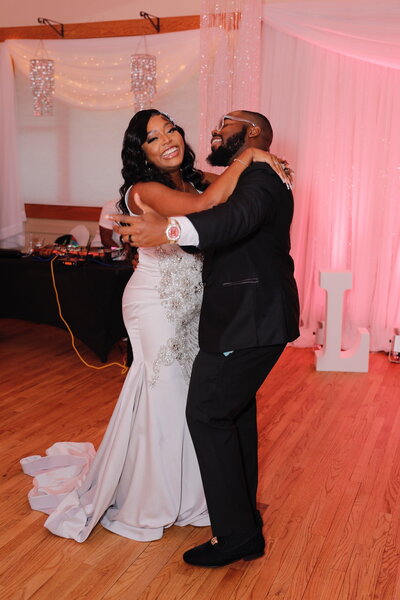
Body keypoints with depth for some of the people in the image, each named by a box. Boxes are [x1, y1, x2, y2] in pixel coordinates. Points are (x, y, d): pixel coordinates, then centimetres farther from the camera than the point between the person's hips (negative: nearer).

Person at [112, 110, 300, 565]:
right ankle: (244, 513, 37)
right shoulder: (243, 181, 18)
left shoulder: (259, 176, -14)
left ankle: (236, 535, 6)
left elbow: (241, 217, -34)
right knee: (236, 408, 20)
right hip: (255, 315, 11)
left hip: (247, 320, -11)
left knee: (208, 413, -5)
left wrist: (171, 229, -50)